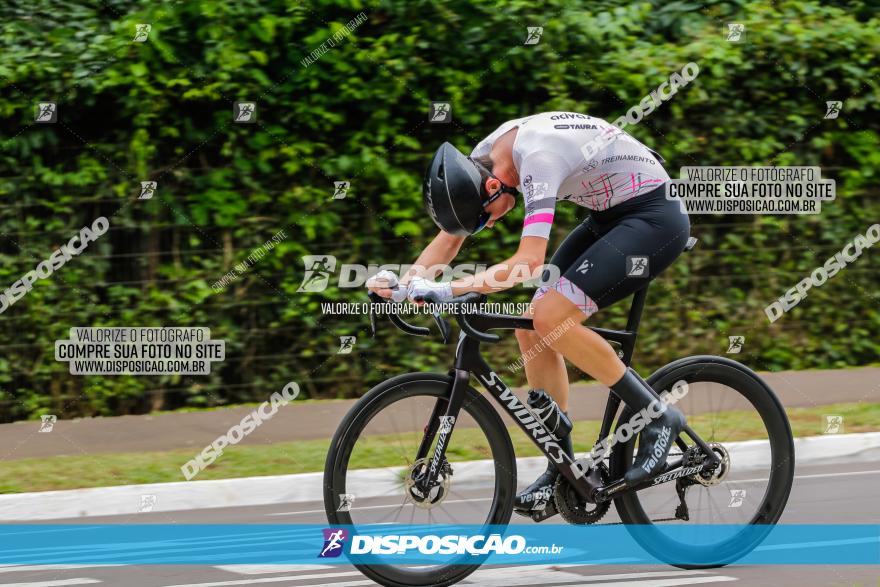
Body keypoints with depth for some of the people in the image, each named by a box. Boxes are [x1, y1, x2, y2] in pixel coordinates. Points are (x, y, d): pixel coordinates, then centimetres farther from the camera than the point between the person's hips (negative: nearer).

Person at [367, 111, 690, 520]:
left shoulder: (538, 156, -31)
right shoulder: (480, 160, -4)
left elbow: (529, 261, -37)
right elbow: (449, 239, 5)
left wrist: (448, 290, -39)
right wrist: (403, 282, -11)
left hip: (655, 216, -9)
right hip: (610, 217, 9)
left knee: (551, 320, -22)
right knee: (532, 330, 0)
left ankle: (656, 417, -8)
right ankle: (562, 471, 9)